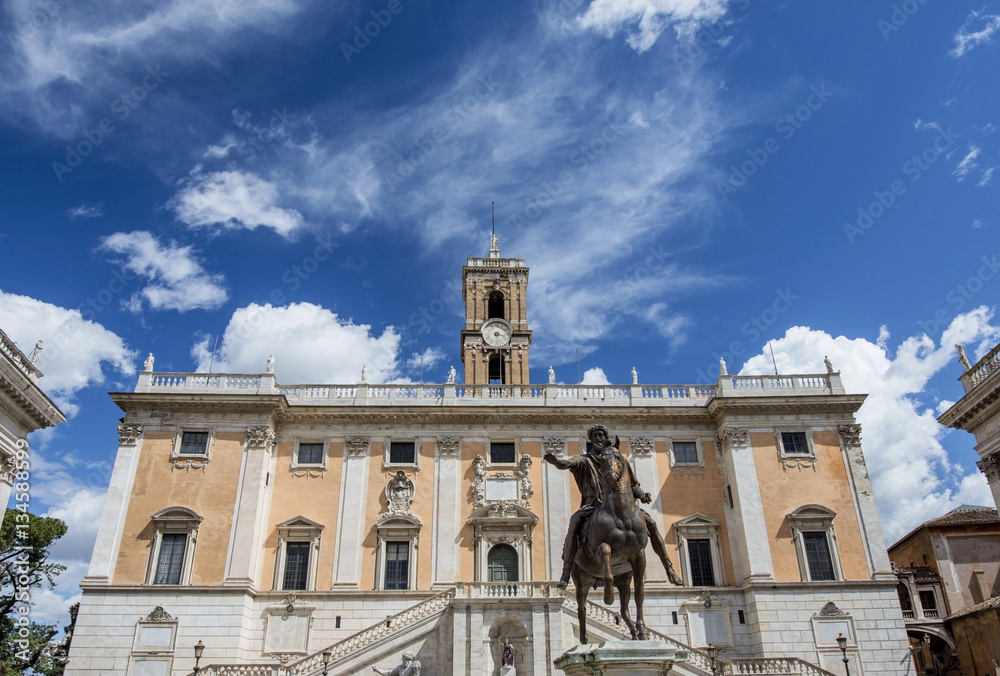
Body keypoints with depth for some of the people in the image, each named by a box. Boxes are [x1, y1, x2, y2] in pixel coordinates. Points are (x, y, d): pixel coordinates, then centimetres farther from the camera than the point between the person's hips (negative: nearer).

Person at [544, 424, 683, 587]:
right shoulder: (585, 460, 10)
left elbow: (633, 485, 19)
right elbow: (567, 464, -12)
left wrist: (642, 495, -4)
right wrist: (555, 461, -35)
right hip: (593, 505, -2)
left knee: (650, 522, -13)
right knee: (575, 522, -32)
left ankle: (669, 569, 0)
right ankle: (565, 575, -34)